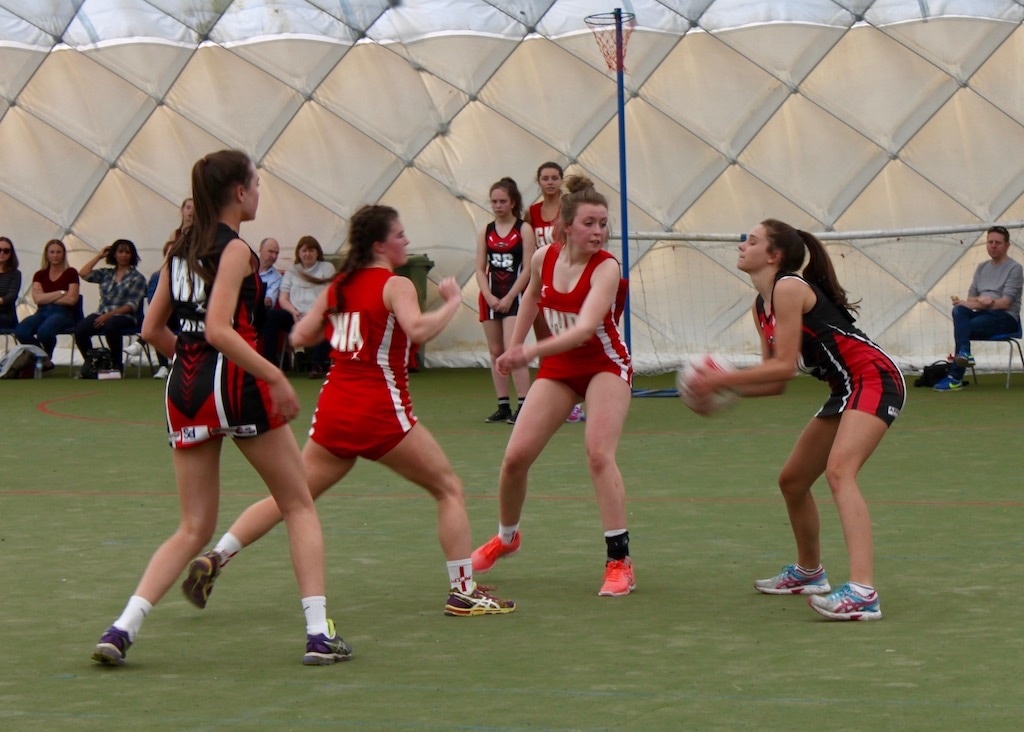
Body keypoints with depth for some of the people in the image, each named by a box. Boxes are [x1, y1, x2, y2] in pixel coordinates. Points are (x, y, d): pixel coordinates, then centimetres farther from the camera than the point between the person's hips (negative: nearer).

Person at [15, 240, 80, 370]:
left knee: (44, 331, -39)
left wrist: (47, 298, -3)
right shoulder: (39, 275, 15)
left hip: (63, 313, -3)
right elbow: (37, 299, 0)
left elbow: (71, 299, -6)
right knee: (20, 331, -31)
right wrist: (61, 293, -5)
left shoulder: (70, 273, 6)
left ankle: (46, 358, -3)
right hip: (42, 312, 3)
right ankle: (43, 359, -6)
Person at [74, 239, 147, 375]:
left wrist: (109, 315, -17)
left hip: (125, 317, -4)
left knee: (109, 326, -39)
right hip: (102, 313, 4)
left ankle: (117, 364, -19)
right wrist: (99, 256, 13)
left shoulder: (137, 278, 6)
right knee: (80, 329, -26)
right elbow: (83, 274, 7)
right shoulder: (106, 274, 19)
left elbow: (132, 305, -5)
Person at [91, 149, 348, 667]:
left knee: (193, 529, 10)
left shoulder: (181, 250, 13)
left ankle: (122, 629, -6)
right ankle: (319, 633, 2)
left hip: (185, 390, 7)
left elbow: (152, 330, 16)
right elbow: (218, 329, -21)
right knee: (300, 508, 8)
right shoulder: (235, 250, -9)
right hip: (236, 385, -7)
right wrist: (276, 377, -22)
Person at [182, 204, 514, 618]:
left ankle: (214, 559, 2)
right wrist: (452, 303, -12)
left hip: (334, 409, 6)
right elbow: (417, 329, -26)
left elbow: (299, 337, 13)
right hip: (381, 411, -6)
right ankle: (463, 592, 2)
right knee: (449, 490, 6)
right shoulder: (396, 286, -7)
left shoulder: (338, 288, 12)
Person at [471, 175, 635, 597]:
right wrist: (514, 347, 17)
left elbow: (586, 326, -39)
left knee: (599, 453, -24)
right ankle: (506, 537, 29)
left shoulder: (606, 268, -24)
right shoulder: (544, 259, -9)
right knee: (516, 456, 1)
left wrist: (532, 352, -50)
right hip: (558, 367, 5)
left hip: (605, 364, -5)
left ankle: (619, 563, -16)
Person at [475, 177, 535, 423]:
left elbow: (528, 268, -7)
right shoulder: (486, 232, 10)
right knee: (495, 352, 6)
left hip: (515, 296, -5)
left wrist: (509, 297, -12)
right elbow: (480, 269, 7)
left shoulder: (524, 230, -2)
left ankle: (523, 405, -15)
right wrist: (488, 296, -8)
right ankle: (503, 406, 10)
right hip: (491, 297, 5)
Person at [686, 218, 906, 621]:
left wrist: (720, 380, -18)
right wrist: (722, 386, -2)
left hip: (874, 380, -11)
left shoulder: (789, 288, -16)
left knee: (839, 471, -30)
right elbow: (774, 382, 11)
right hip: (847, 390, 11)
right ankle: (809, 572, 43)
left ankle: (863, 593, -44)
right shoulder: (762, 307, 12)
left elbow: (783, 366, -20)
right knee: (792, 481, 19)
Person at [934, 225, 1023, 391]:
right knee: (959, 311, -30)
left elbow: (1005, 302, -12)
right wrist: (980, 300, -10)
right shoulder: (982, 268, 20)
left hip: (1006, 317, -6)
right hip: (983, 314, 6)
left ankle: (955, 378, -32)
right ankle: (964, 353, -46)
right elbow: (971, 298, 15)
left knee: (962, 327, -30)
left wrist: (974, 304, -16)